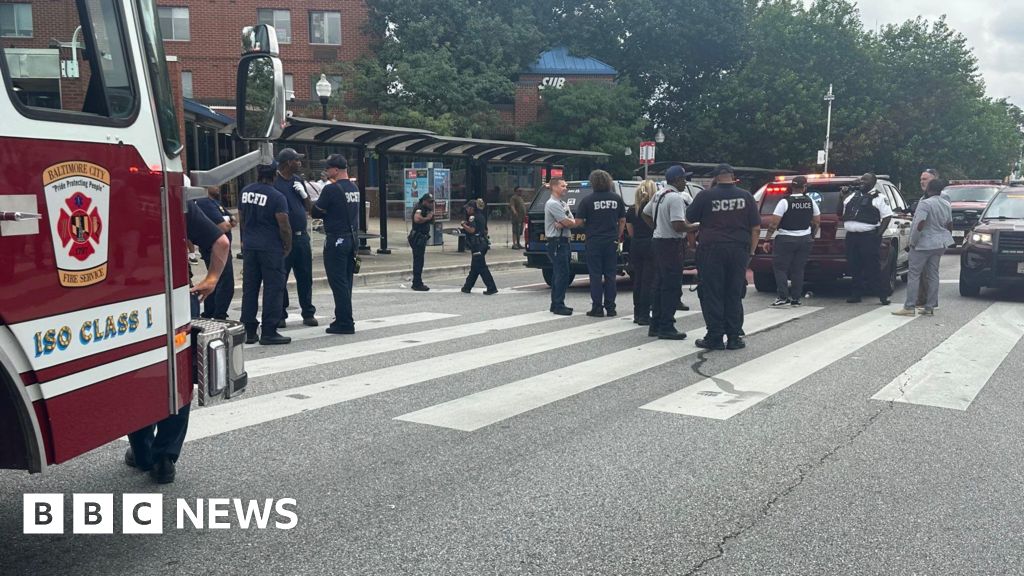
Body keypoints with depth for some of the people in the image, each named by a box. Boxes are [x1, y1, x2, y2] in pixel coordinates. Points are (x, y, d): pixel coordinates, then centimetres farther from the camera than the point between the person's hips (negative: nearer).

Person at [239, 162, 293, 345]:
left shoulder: (245, 192, 5)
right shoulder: (277, 197, -13)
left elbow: (241, 218, 15)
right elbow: (284, 227, -15)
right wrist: (288, 246, 0)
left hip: (250, 247, 6)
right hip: (271, 248, -6)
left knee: (249, 289, 10)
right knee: (273, 289, 0)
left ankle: (248, 331, 14)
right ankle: (269, 332, 0)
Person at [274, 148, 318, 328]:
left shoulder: (298, 180, 12)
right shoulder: (275, 182, -9)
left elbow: (309, 208, 17)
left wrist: (304, 194, -2)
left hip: (302, 236, 6)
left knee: (305, 277, 9)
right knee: (280, 277, 2)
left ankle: (308, 313, 18)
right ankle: (280, 315, 10)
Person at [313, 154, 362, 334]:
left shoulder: (331, 189, -15)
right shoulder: (354, 188, 9)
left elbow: (316, 212, -8)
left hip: (337, 240, -8)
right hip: (352, 237, 8)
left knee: (338, 281, -3)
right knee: (346, 282, 14)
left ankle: (345, 323, -2)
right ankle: (344, 319, 22)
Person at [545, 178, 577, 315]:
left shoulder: (564, 204, 18)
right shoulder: (552, 204, -12)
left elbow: (571, 222, 7)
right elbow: (568, 223, -17)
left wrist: (563, 224, -13)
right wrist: (577, 222, 2)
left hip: (565, 242, 10)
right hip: (557, 243, -10)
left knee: (557, 274, 13)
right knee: (562, 274, -11)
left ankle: (556, 304, 19)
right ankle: (558, 306, -8)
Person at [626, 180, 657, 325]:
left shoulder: (631, 210, 5)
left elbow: (631, 232, 12)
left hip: (635, 246, 5)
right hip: (651, 245, -5)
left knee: (637, 280, 13)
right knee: (648, 281, -2)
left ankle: (637, 314, 18)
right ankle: (644, 315, -3)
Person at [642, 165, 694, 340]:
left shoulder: (659, 195, 13)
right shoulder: (675, 197, -18)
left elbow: (645, 214, 26)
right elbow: (678, 225, -26)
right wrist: (696, 227, -13)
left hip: (658, 240, 10)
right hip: (671, 244, -10)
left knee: (661, 286, 15)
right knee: (672, 288, -5)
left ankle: (655, 325, 20)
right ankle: (666, 327, -3)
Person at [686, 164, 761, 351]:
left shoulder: (706, 196, -4)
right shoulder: (745, 196, 3)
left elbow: (688, 219, 3)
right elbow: (756, 228, 5)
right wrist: (751, 251, 10)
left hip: (712, 250, -2)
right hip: (739, 250, 3)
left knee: (712, 295, 4)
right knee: (734, 295, 9)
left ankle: (715, 338, 4)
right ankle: (734, 338, 10)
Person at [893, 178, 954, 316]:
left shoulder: (925, 204, -17)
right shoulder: (947, 205, 9)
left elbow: (919, 224, -25)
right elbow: (950, 226, 17)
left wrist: (913, 241, -15)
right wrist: (946, 240, 27)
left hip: (924, 244, -7)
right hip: (939, 245, 7)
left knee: (914, 274, -3)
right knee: (933, 275, 10)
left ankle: (909, 307, -6)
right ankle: (930, 307, 11)